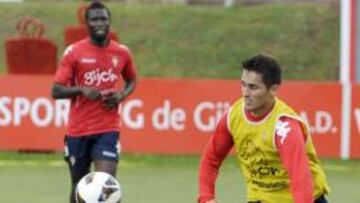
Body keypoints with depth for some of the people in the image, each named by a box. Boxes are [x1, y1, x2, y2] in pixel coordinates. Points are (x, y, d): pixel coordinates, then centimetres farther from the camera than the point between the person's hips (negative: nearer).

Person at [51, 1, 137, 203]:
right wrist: (82, 90, -21)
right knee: (79, 185, 12)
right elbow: (56, 90, -4)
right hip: (78, 130, 0)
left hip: (108, 129, 0)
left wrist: (122, 95, 0)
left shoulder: (122, 52, 3)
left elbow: (131, 80, 22)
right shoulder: (74, 52, -4)